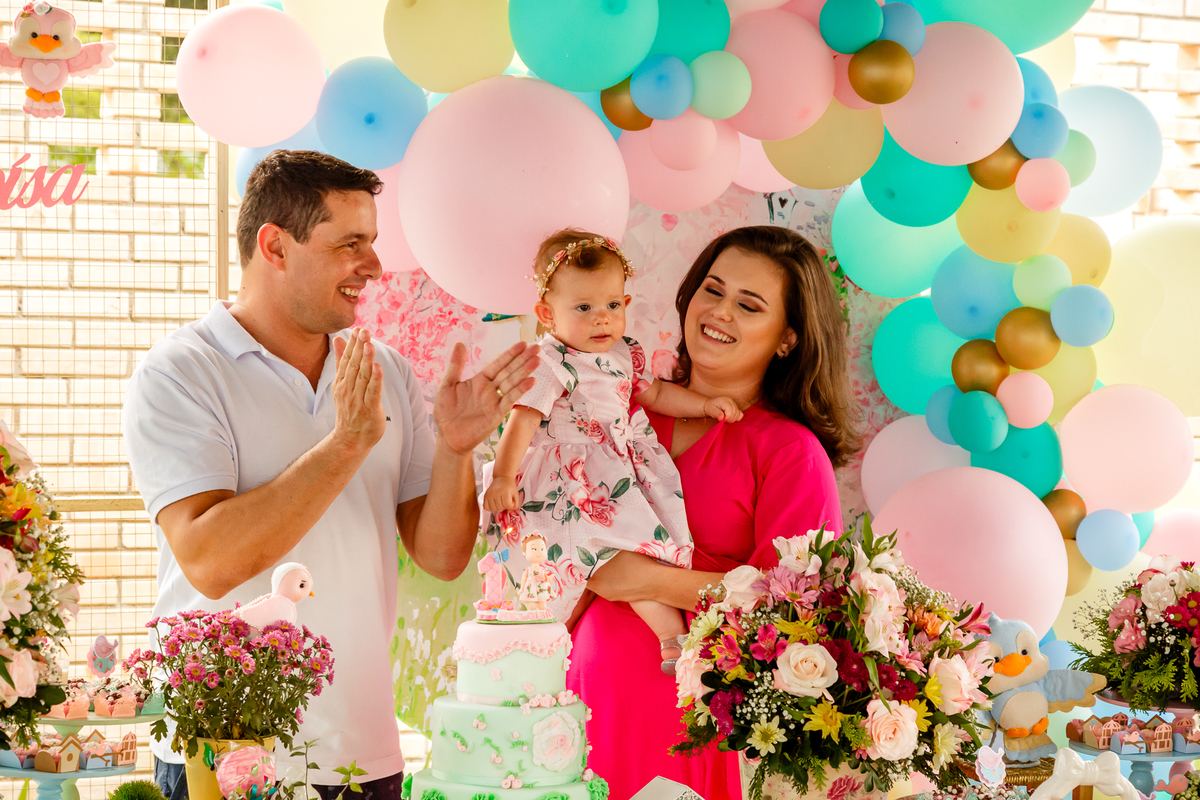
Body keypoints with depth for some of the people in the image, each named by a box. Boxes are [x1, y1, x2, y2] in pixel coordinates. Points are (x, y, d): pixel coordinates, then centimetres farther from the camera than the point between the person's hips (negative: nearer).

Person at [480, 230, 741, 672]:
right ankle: (673, 635, -12)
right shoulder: (550, 365, -13)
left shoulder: (624, 354, 10)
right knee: (626, 548, -19)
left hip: (626, 463, 8)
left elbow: (654, 393, 27)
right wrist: (503, 476, -32)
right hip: (576, 482, -8)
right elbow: (523, 419, -21)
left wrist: (706, 404, 18)